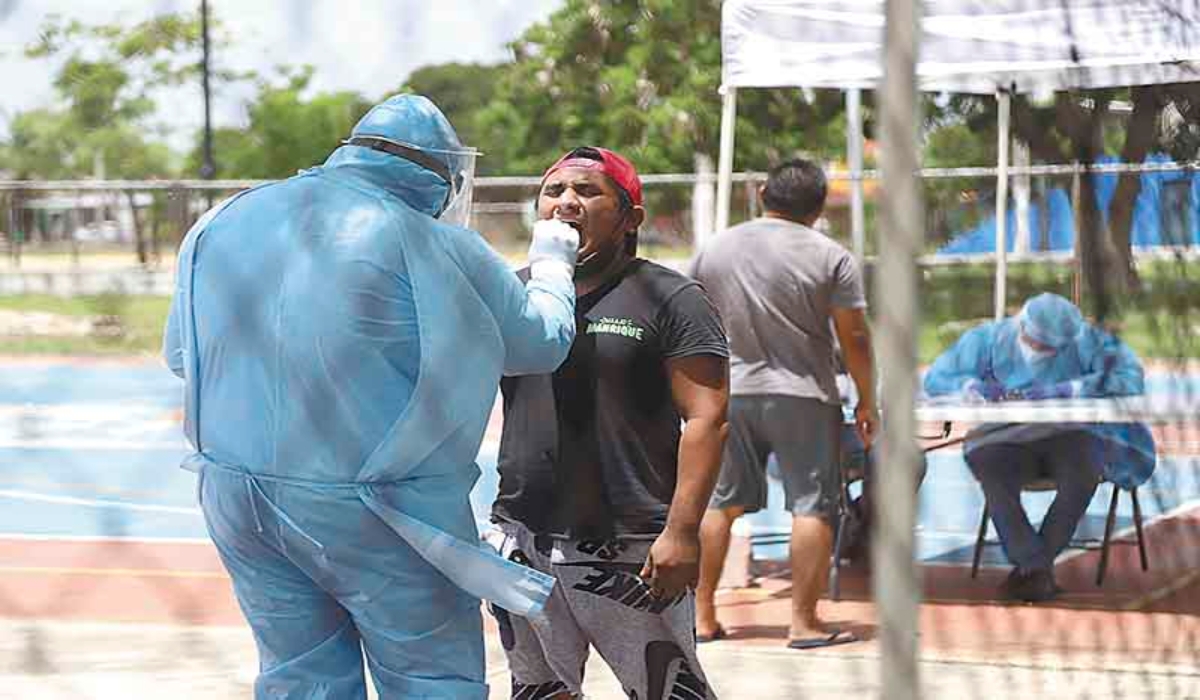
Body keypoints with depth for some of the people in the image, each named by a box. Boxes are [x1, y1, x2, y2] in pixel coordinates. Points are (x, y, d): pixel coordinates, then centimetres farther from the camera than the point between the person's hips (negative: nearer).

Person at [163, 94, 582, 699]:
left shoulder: (227, 221, 5)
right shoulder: (435, 247, -9)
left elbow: (179, 354, 15)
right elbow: (540, 342, 3)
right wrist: (551, 265, 23)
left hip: (235, 491, 5)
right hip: (373, 513, -5)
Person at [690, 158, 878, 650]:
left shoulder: (714, 249, 6)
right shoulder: (830, 258, -6)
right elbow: (854, 338, -7)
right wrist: (867, 401, 4)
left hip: (729, 394, 4)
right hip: (803, 397, -4)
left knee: (719, 502, 12)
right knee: (812, 507, 0)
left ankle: (702, 615, 14)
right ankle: (804, 622, -4)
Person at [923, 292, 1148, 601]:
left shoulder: (1087, 340, 2)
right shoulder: (988, 339, 8)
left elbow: (1130, 377, -12)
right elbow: (936, 378, 7)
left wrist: (1064, 389, -21)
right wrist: (975, 387, -15)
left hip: (1067, 437, -1)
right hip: (1005, 441, 1)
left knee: (1084, 467, -35)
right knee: (990, 467, -33)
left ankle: (1031, 565, -21)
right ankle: (1037, 569, -31)